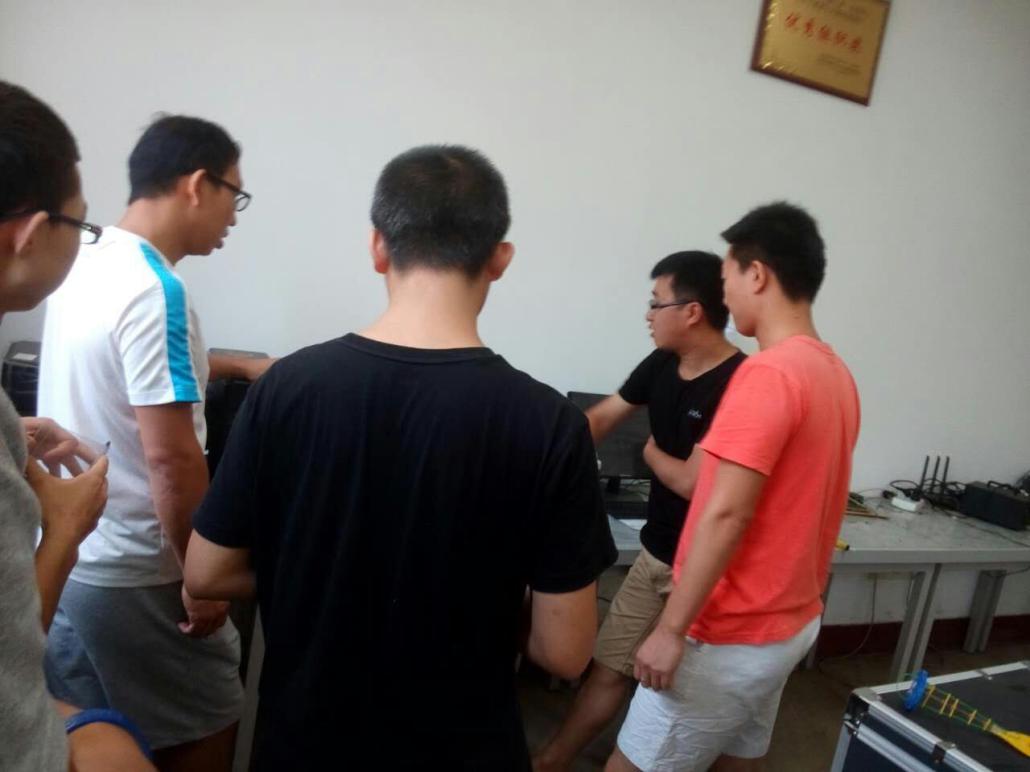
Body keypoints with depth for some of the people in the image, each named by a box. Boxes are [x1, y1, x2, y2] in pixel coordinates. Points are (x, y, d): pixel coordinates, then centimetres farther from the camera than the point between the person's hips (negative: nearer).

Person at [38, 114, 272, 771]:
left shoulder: (87, 266, 5)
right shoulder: (153, 289, -24)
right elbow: (169, 457, -26)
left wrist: (238, 366, 22)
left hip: (63, 557, 8)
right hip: (131, 571, -8)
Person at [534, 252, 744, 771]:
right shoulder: (661, 364, 1)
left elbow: (693, 483, -23)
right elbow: (599, 420, 11)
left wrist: (652, 453, -5)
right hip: (654, 553, 7)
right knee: (610, 668, 16)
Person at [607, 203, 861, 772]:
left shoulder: (767, 373, -23)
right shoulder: (836, 374, 6)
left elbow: (727, 516, -25)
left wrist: (671, 629, -19)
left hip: (732, 635, -9)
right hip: (791, 619, 9)